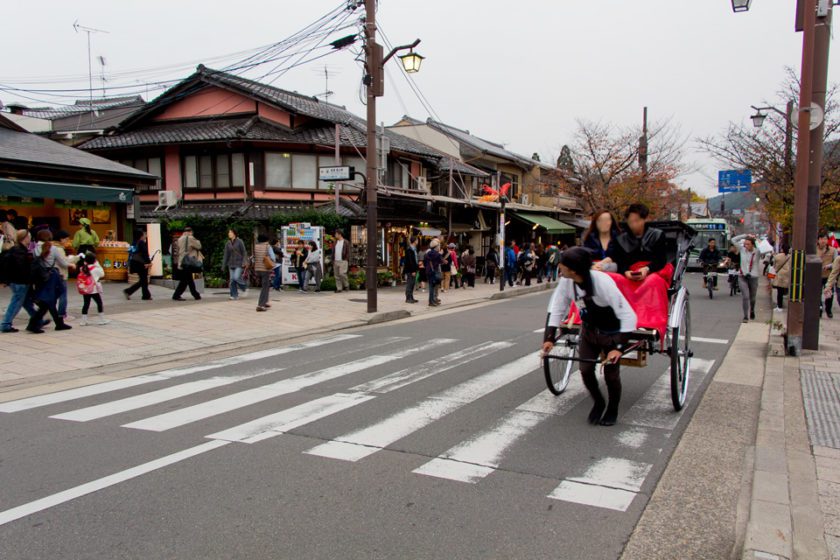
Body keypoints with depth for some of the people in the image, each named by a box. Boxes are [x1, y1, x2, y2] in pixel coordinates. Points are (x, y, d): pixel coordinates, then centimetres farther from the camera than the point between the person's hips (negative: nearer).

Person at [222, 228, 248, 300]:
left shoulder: (239, 242, -4)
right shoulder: (227, 244, 9)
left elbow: (244, 252, -5)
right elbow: (226, 255, 11)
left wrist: (244, 262, -15)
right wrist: (223, 265, 9)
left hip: (239, 263, -5)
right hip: (231, 264, 5)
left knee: (236, 277, -17)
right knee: (232, 280, 0)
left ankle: (244, 288, 8)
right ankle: (234, 295, 5)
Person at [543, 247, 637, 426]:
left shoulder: (602, 282, -34)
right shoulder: (566, 282, -19)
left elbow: (628, 316, -31)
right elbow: (556, 309, -7)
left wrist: (619, 347, -36)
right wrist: (549, 337, -15)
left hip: (612, 333, -4)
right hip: (589, 331, 4)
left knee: (611, 374, 2)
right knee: (585, 370, 0)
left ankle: (613, 409, 29)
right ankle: (598, 403, 28)